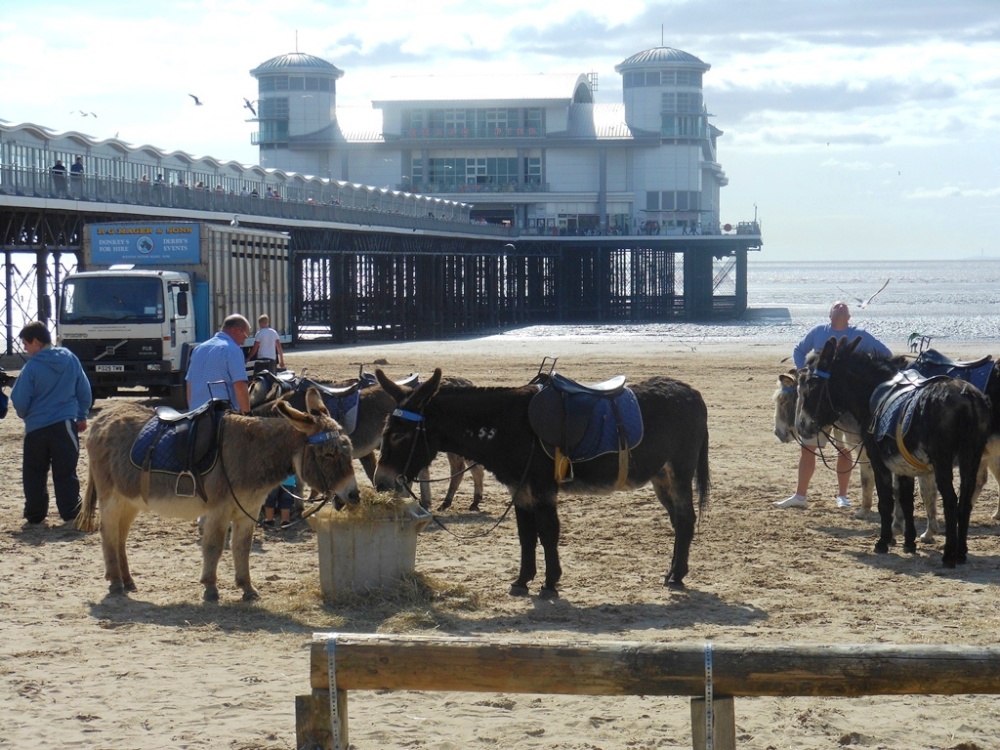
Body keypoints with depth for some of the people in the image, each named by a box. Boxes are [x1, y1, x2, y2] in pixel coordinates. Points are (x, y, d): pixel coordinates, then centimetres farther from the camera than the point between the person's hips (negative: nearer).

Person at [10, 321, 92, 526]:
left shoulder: (32, 367, -11)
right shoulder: (70, 359, 1)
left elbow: (19, 400, -7)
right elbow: (84, 391, 8)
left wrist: (25, 415, 14)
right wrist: (82, 416, 19)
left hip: (37, 427, -3)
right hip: (65, 425, 3)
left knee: (34, 474, 10)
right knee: (65, 472, 5)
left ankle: (35, 515, 12)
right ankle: (71, 513, -1)